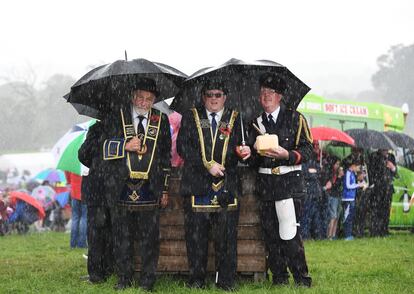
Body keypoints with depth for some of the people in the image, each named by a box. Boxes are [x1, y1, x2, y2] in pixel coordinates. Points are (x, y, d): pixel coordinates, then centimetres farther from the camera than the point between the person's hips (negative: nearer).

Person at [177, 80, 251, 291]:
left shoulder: (235, 119, 13)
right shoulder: (190, 118, 10)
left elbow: (238, 148, 13)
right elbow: (182, 147, 0)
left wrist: (243, 152, -13)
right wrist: (207, 165, -10)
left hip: (226, 186, 0)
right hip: (197, 185, 0)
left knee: (227, 236, -2)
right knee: (195, 235, 2)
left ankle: (226, 282, 6)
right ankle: (196, 280, 12)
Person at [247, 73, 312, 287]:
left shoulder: (295, 118, 4)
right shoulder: (256, 123, 16)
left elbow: (307, 149, -1)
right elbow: (250, 160, 18)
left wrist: (286, 155, -17)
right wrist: (255, 150, -5)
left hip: (289, 180, -4)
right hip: (265, 183, 4)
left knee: (289, 233, -12)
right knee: (270, 234, 2)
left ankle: (302, 279, -6)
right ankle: (279, 279, 9)